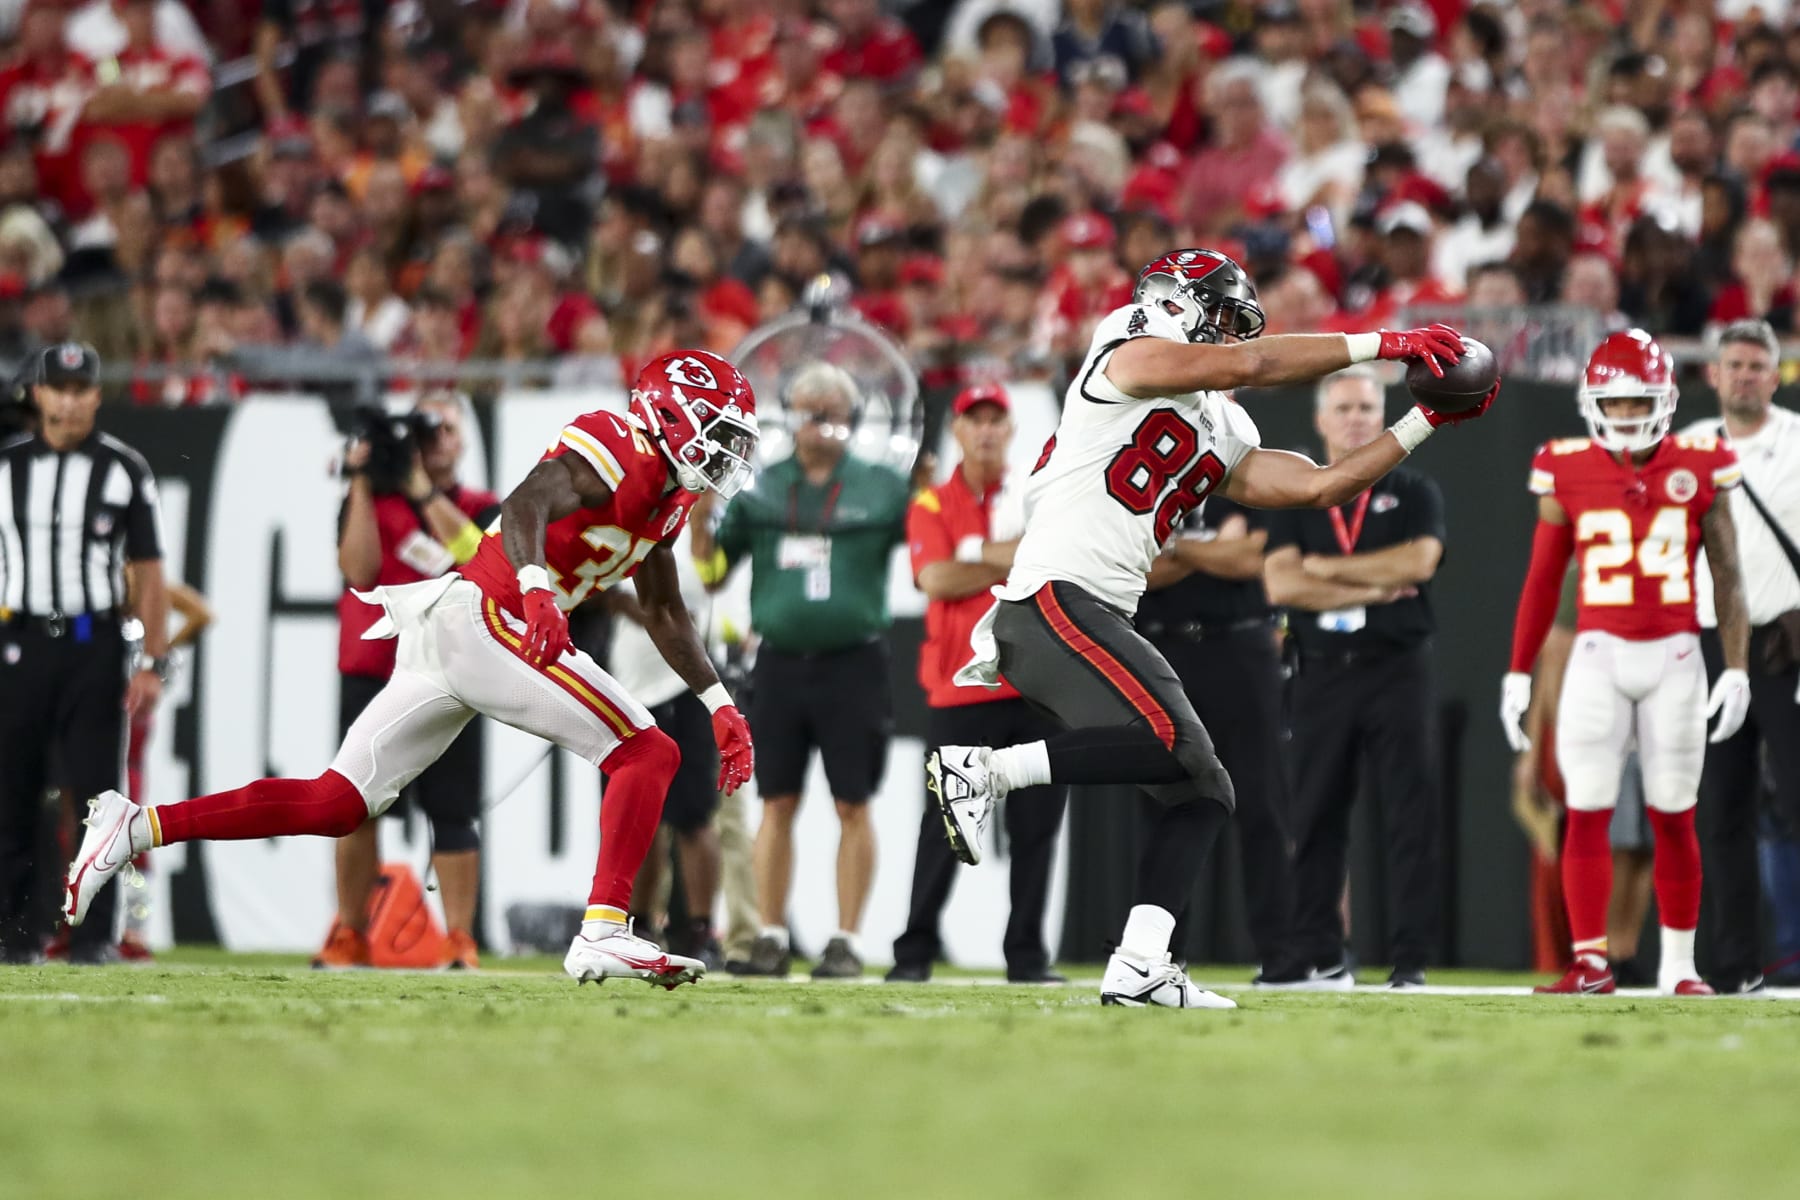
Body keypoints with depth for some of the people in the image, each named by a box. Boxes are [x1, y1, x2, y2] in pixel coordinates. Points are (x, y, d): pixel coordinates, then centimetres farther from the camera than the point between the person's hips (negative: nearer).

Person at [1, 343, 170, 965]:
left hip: (94, 646, -1)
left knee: (95, 791, -3)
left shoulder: (123, 470, 2)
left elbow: (148, 575, 3)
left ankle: (94, 933, 0)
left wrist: (152, 663, -3)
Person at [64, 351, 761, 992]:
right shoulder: (616, 448, -8)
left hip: (443, 632, 9)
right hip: (480, 617, -9)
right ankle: (603, 935, -22)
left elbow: (664, 613, 33)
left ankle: (134, 828, 5)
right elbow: (525, 506, -26)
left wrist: (718, 703, 31)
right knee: (647, 753, -13)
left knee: (337, 805, 7)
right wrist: (535, 589, -43)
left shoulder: (667, 497, 21)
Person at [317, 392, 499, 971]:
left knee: (453, 810, -5)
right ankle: (349, 934, 12)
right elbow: (360, 569, -8)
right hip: (371, 676, 1)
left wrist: (422, 488, -14)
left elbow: (479, 554, -14)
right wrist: (364, 485, -9)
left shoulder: (480, 509, 8)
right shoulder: (372, 500, 8)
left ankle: (460, 939, -4)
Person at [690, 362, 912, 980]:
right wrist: (700, 514, -2)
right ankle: (772, 937, 9)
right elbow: (712, 572, 13)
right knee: (777, 802, 3)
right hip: (780, 665, 2)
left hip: (852, 666, -2)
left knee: (852, 806, -2)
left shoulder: (883, 488, 4)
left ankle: (847, 940, 4)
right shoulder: (760, 490, 10)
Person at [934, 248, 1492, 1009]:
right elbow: (1252, 366, -13)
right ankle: (982, 770, -18)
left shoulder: (1220, 437, 22)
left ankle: (1139, 969, -2)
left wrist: (1427, 422, 18)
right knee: (1173, 742, -25)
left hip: (1101, 623, 10)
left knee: (1203, 794, 4)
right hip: (1051, 601, -10)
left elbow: (1320, 485, 20)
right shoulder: (1131, 358, -1)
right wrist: (1378, 344, -8)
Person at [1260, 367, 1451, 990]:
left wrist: (1325, 568, -6)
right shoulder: (1295, 501, 11)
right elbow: (1281, 584, -4)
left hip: (1396, 669, -2)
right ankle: (1321, 957, 10)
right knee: (1316, 820, 3)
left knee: (1412, 816, -7)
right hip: (1323, 674, 2)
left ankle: (1411, 959, -6)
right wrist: (1373, 587, -10)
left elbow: (1419, 561, -12)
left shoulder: (1413, 494, 7)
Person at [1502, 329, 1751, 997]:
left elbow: (1727, 578, 3)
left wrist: (1736, 669, -2)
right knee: (1587, 813, -6)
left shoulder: (1699, 472, 0)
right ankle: (1590, 963, -3)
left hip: (1674, 658, 0)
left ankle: (1679, 964, 14)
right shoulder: (1569, 476, 1)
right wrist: (1518, 672, 6)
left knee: (1673, 817, 5)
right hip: (1599, 656, 0)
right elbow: (1542, 582, 8)